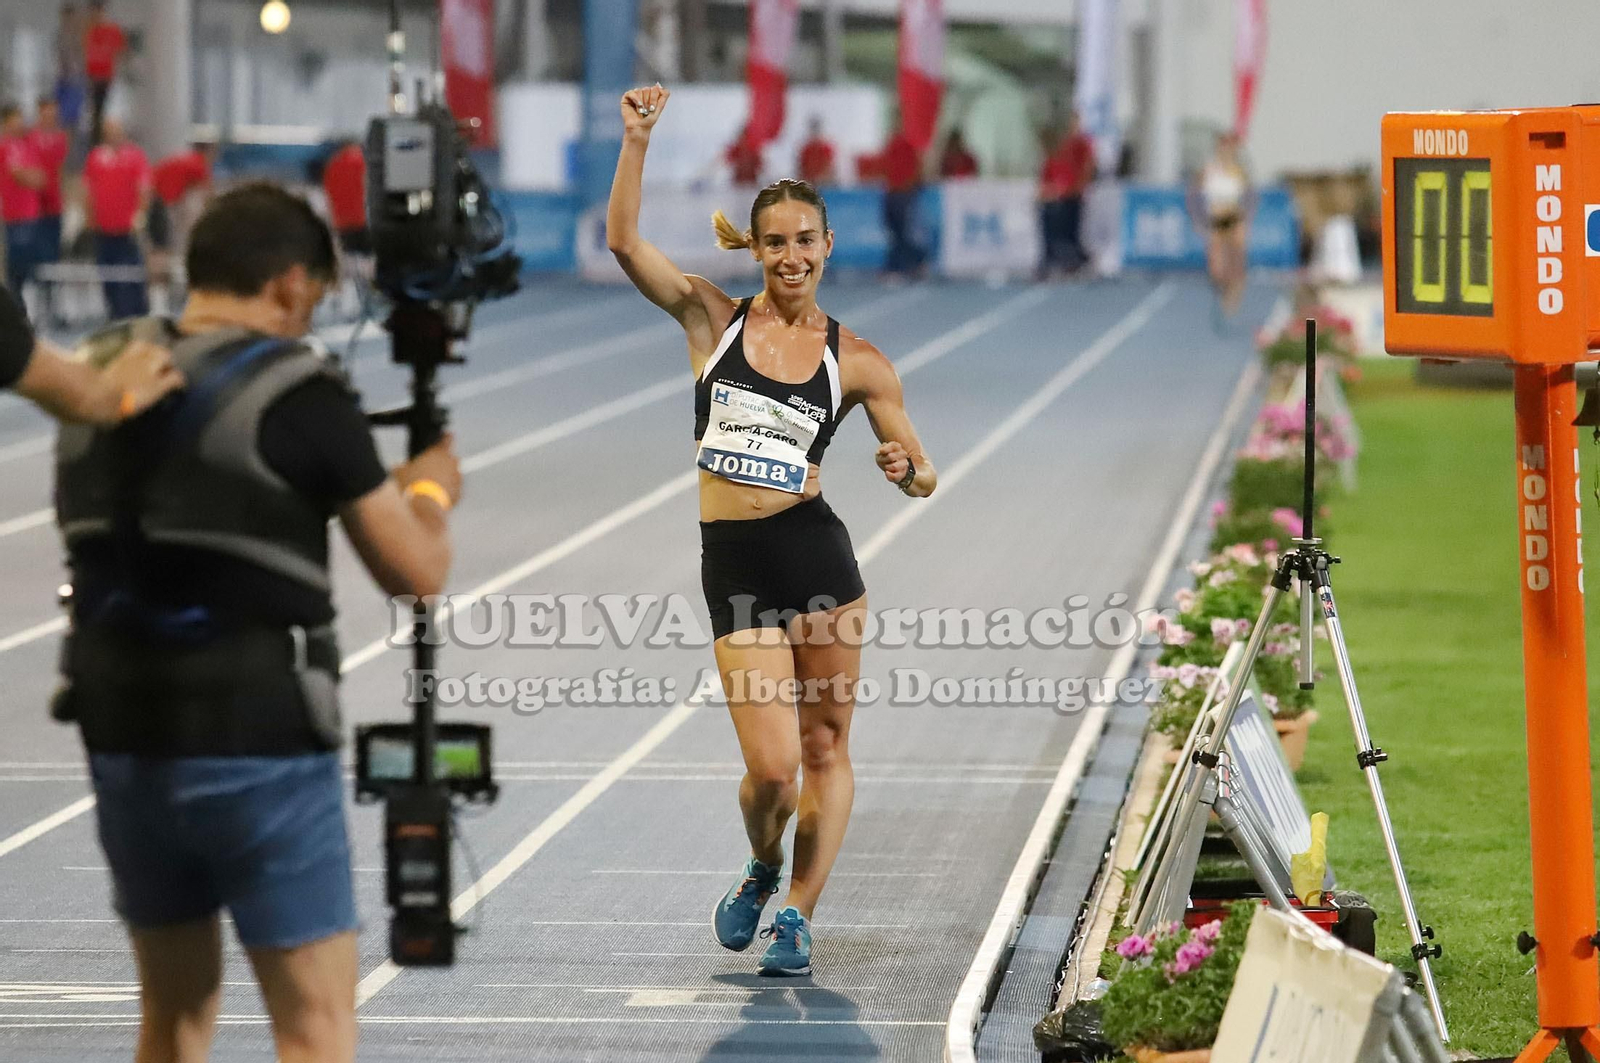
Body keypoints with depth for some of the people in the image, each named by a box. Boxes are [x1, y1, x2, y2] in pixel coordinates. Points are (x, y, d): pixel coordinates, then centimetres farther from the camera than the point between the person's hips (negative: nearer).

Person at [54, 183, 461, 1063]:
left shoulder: (99, 376, 6)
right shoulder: (299, 397, -11)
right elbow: (417, 571, -7)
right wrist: (430, 490, 15)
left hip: (122, 734, 6)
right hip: (256, 742, -6)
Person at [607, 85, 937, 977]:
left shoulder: (856, 360, 4)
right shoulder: (716, 318, 5)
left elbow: (924, 477, 9)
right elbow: (624, 241, -5)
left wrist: (906, 468, -14)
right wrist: (638, 141, -13)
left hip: (817, 553, 0)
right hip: (733, 566, 0)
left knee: (826, 746, 5)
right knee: (772, 769, -7)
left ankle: (799, 913, 20)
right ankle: (762, 872, 25)